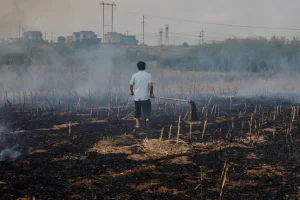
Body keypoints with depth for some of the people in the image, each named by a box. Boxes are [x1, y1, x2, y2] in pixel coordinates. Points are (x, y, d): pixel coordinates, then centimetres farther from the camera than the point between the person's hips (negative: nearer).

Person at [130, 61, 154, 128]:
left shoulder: (134, 75, 0)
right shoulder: (148, 75, -3)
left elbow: (131, 85, 1)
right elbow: (150, 85, -12)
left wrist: (132, 92, 20)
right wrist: (151, 93, 1)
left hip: (137, 96, 2)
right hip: (145, 96, -2)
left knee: (137, 111, 15)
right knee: (146, 109, 4)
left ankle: (137, 124, 19)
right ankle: (147, 117, -26)